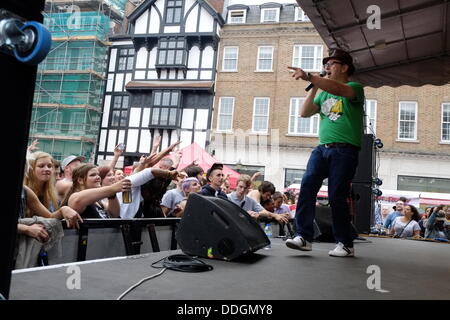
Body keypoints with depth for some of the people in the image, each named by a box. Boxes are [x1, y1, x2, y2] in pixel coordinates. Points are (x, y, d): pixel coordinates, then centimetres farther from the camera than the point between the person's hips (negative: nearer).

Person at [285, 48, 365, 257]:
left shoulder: (355, 88, 1)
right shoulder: (324, 92, 21)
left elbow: (338, 89, -23)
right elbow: (304, 113, 14)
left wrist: (309, 77, -33)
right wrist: (314, 87, 7)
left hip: (345, 150, -5)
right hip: (322, 147, 5)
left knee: (337, 196, -6)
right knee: (307, 185, -14)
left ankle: (345, 244, 9)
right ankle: (303, 236, -14)